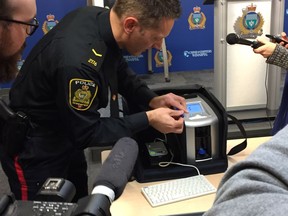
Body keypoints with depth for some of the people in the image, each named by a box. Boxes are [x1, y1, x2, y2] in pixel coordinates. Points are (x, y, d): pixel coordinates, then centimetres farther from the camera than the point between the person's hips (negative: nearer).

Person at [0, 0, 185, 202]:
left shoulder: (100, 16, -13)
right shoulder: (78, 62, -39)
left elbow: (120, 72, 5)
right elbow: (86, 134, -26)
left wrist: (152, 100, -8)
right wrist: (148, 119, -24)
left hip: (67, 134, 8)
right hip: (35, 152, -8)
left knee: (79, 206, 24)